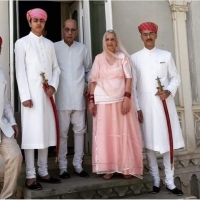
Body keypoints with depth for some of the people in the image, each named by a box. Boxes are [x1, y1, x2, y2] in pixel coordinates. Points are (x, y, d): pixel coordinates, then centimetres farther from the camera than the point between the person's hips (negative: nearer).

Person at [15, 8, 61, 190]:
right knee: (31, 134, -4)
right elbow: (20, 71, -4)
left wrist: (54, 86, -4)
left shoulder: (49, 44, 15)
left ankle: (43, 172, 17)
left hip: (47, 95, 5)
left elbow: (56, 68, 13)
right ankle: (30, 175, 3)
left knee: (45, 132, 7)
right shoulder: (22, 43, 2)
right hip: (32, 94, -4)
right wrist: (25, 96, -12)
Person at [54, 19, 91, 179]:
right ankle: (63, 167, 14)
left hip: (78, 98, 3)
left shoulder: (83, 49, 9)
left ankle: (78, 165, 20)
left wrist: (88, 85, 5)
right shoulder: (54, 48, 0)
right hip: (61, 98, -3)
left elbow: (89, 69, 17)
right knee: (62, 132, 3)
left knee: (80, 131, 8)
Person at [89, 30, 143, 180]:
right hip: (103, 101, 1)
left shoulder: (123, 57, 7)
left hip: (121, 100, -1)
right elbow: (93, 81, 7)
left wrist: (127, 98, -12)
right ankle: (108, 168, 8)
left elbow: (129, 78, -1)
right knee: (104, 135, 0)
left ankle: (127, 167, 10)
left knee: (124, 134, 1)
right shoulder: (99, 58, 9)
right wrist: (91, 100, -2)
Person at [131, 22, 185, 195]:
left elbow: (175, 77, 10)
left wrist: (169, 91, -10)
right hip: (145, 105, 0)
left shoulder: (166, 55, 8)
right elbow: (132, 85, 1)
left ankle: (170, 181, 13)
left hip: (164, 103, 1)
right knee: (149, 143, 3)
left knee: (168, 142, 2)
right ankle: (156, 179, 17)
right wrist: (136, 107, -5)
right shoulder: (135, 58, 4)